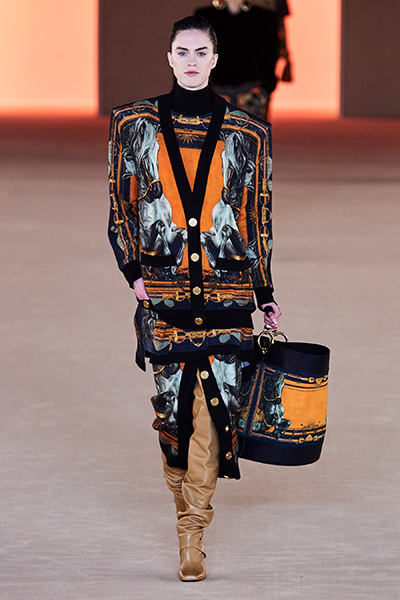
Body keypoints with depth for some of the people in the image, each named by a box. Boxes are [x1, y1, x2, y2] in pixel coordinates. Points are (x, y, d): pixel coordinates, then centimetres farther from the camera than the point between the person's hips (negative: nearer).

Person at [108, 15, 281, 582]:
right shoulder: (135, 125, 6)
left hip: (226, 287, 0)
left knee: (214, 404, -7)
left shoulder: (246, 134, 6)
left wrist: (265, 295, 10)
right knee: (171, 402, 0)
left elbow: (259, 218, 10)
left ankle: (192, 530, -2)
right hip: (162, 286, 0)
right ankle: (187, 506, 18)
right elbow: (120, 206, 9)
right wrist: (133, 270, -4)